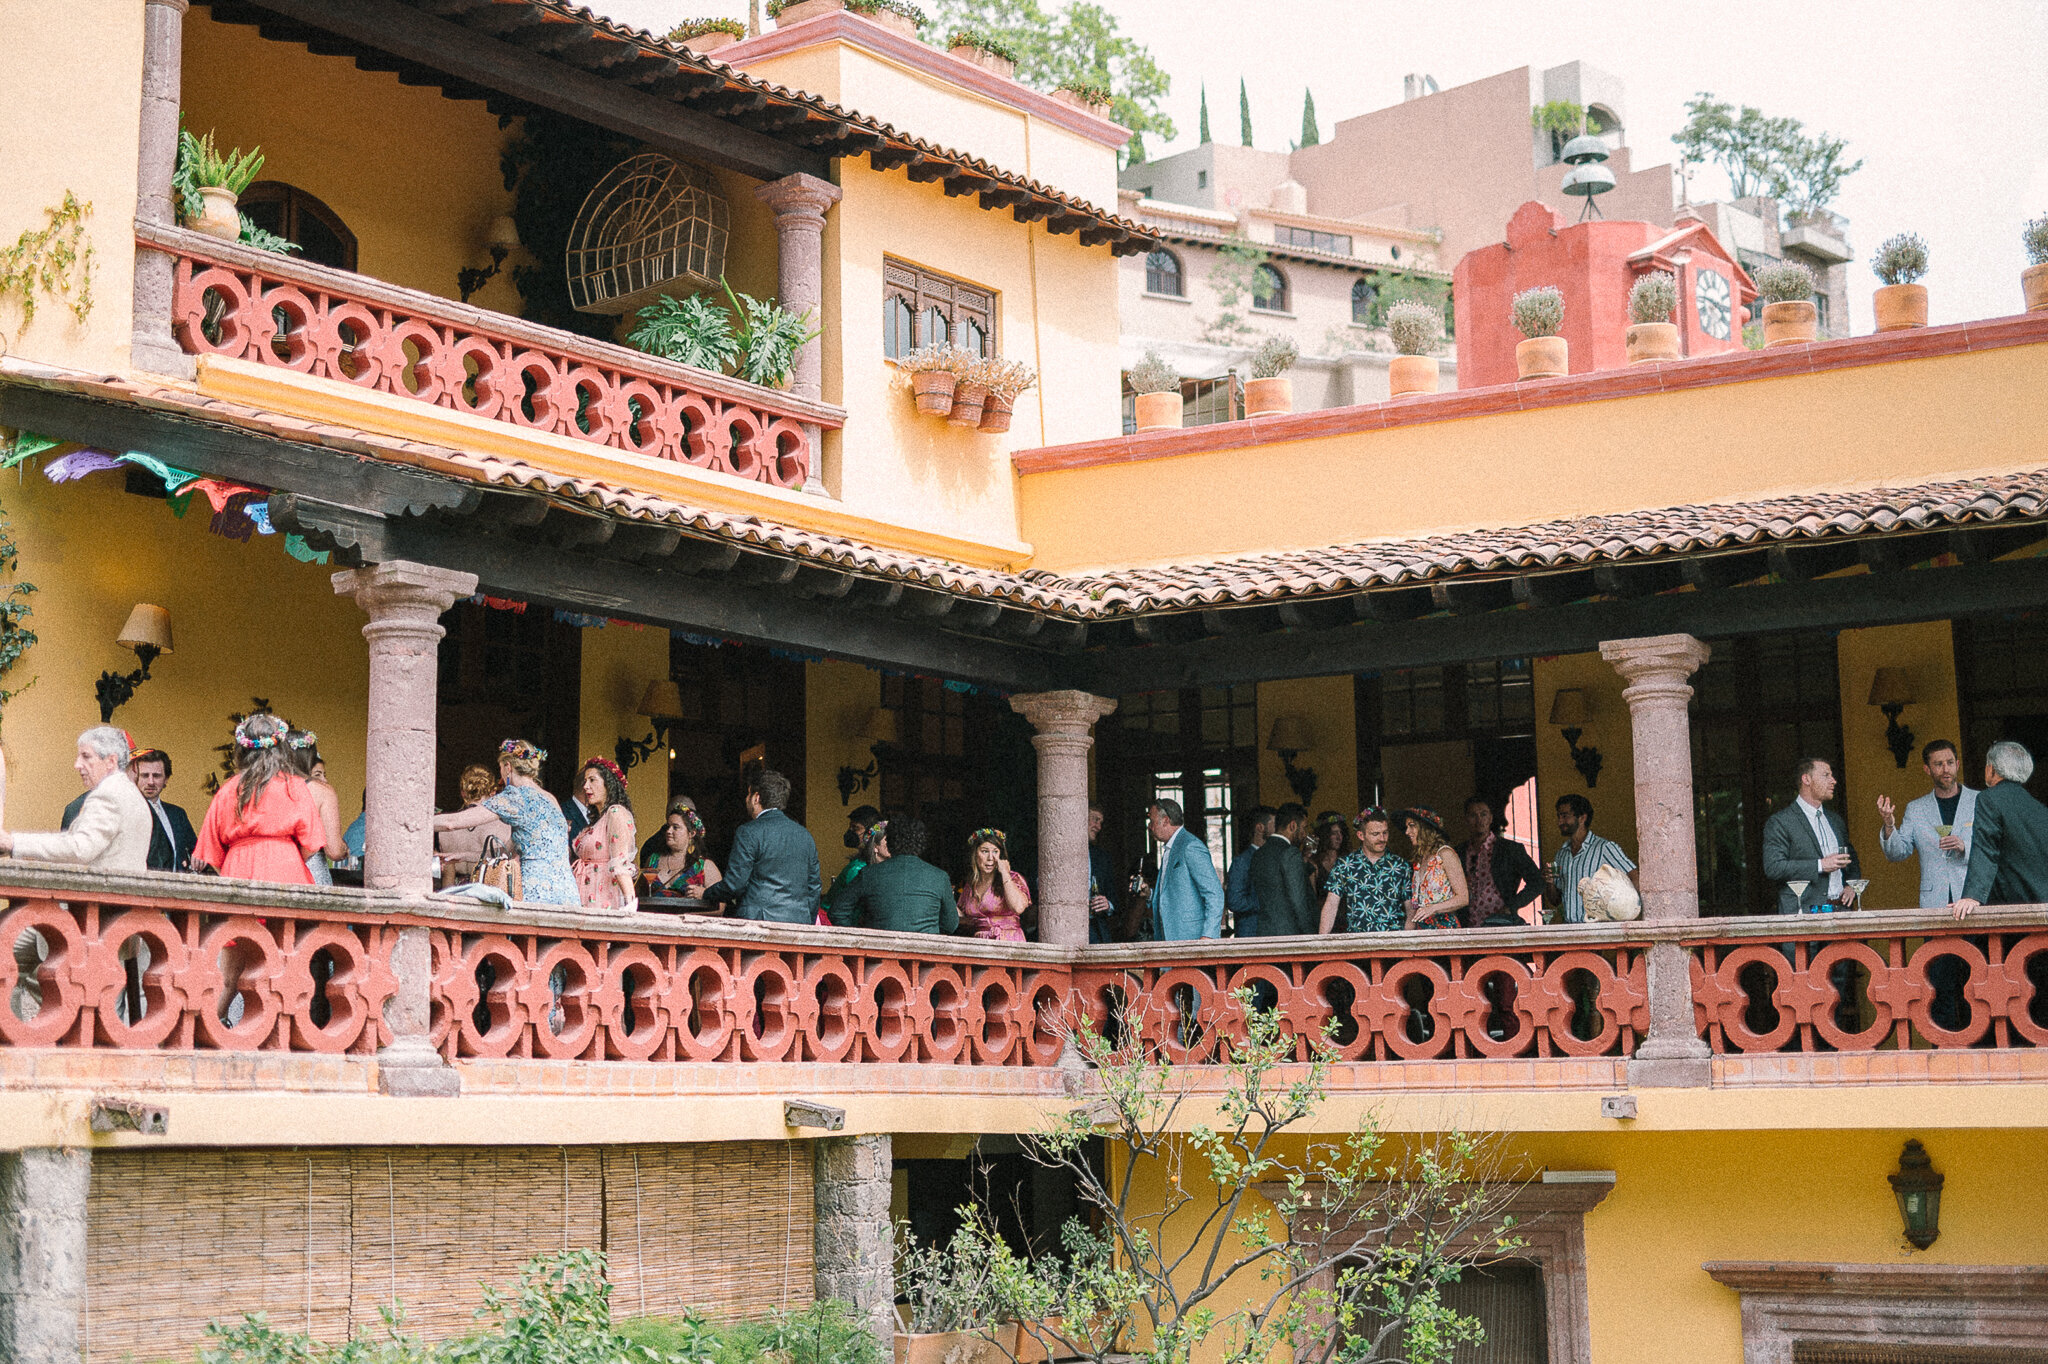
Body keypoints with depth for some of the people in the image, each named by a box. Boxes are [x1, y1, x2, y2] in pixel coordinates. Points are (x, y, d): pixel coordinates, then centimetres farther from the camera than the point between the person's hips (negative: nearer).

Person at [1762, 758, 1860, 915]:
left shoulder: (1835, 820, 21)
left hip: (1840, 909, 6)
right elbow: (1773, 867, -13)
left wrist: (1851, 886, 13)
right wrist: (1820, 865, -15)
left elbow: (1852, 858, 34)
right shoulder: (1779, 822, -2)